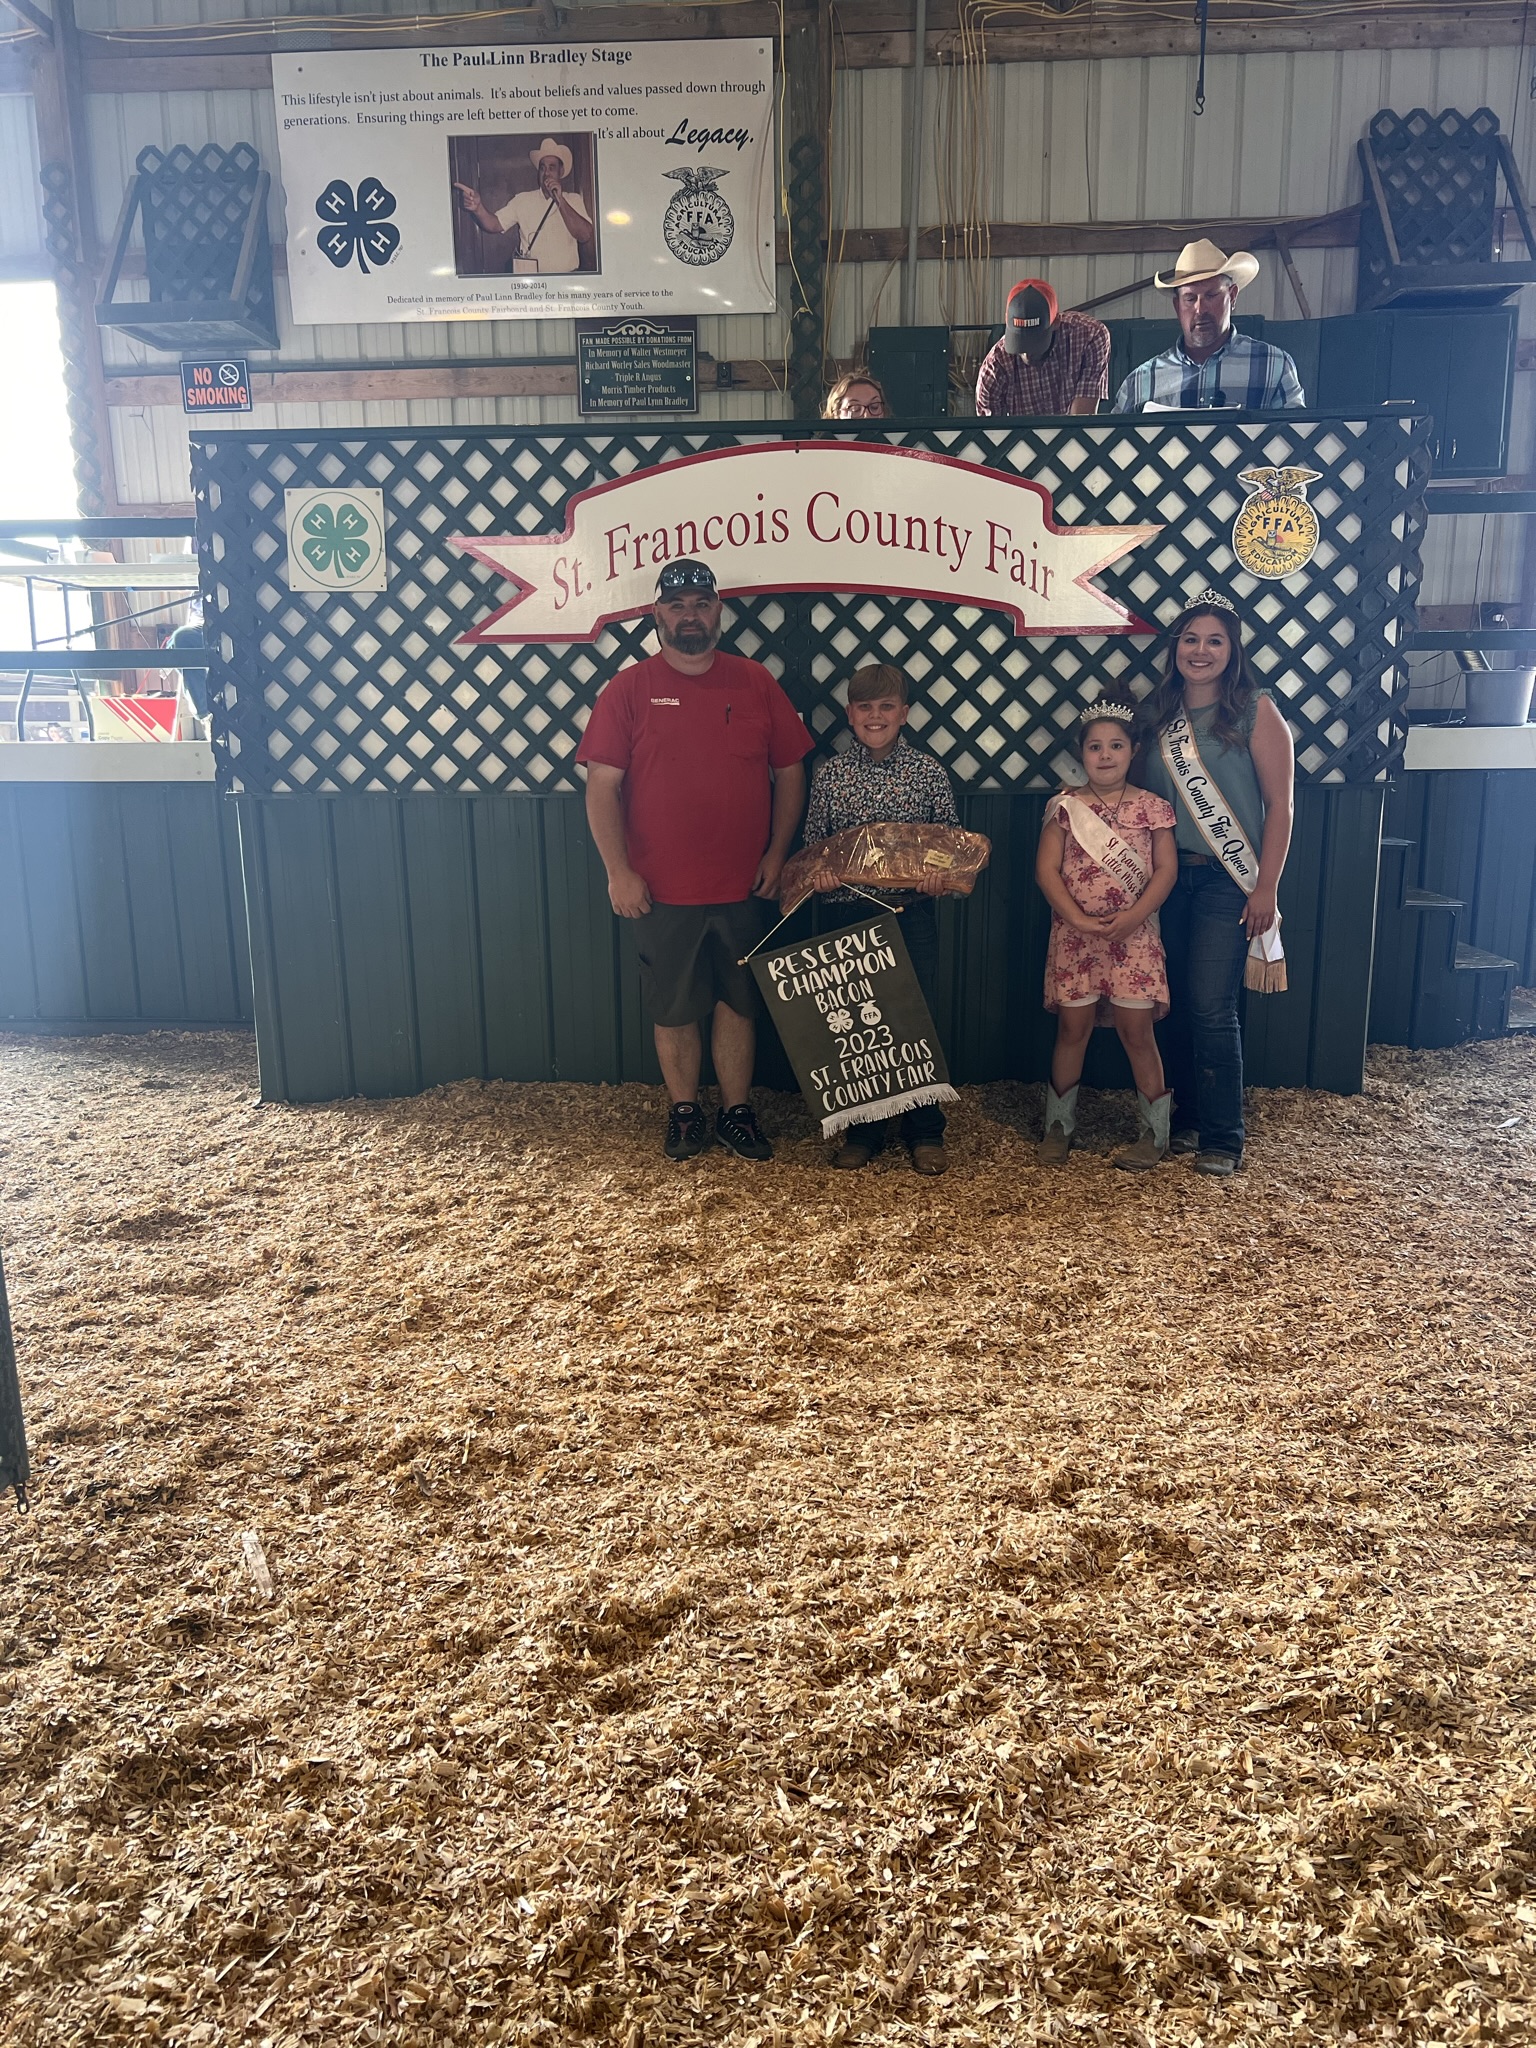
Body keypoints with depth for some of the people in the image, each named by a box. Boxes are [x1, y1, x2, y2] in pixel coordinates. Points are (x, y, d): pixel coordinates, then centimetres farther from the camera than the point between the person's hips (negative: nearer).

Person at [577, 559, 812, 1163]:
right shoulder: (630, 689, -2)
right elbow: (602, 785, -5)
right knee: (675, 1010, 8)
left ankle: (737, 1114, 22)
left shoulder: (756, 683, 4)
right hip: (663, 889, -1)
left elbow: (789, 772, 8)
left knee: (738, 1002, 10)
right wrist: (619, 871, -11)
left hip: (742, 886, 2)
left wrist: (776, 853, 0)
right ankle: (684, 1113, 24)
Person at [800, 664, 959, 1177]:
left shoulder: (928, 771, 0)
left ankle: (925, 1132, 17)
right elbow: (813, 845, 9)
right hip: (851, 913, 1)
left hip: (912, 912, -1)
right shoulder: (830, 774, 3)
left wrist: (941, 874, -14)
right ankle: (863, 1129, 21)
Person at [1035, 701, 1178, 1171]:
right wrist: (1078, 920, -13)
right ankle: (1059, 1125, 19)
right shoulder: (1065, 806, 2)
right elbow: (1046, 869, -3)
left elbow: (1166, 869, -2)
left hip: (1134, 936, -1)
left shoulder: (1151, 807, 2)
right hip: (1074, 935, 1)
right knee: (1073, 1027, 7)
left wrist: (1133, 916, -15)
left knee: (1136, 1030, 1)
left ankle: (1155, 1132, 12)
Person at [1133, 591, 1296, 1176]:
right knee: (1176, 1002, 8)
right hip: (1168, 877, 5)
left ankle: (1223, 1137, 2)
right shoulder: (1158, 714, 8)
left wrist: (1265, 888, -11)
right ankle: (1187, 1117, 22)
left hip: (1227, 881, -5)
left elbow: (1279, 805, -7)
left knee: (1211, 1007, -9)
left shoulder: (1255, 710, -6)